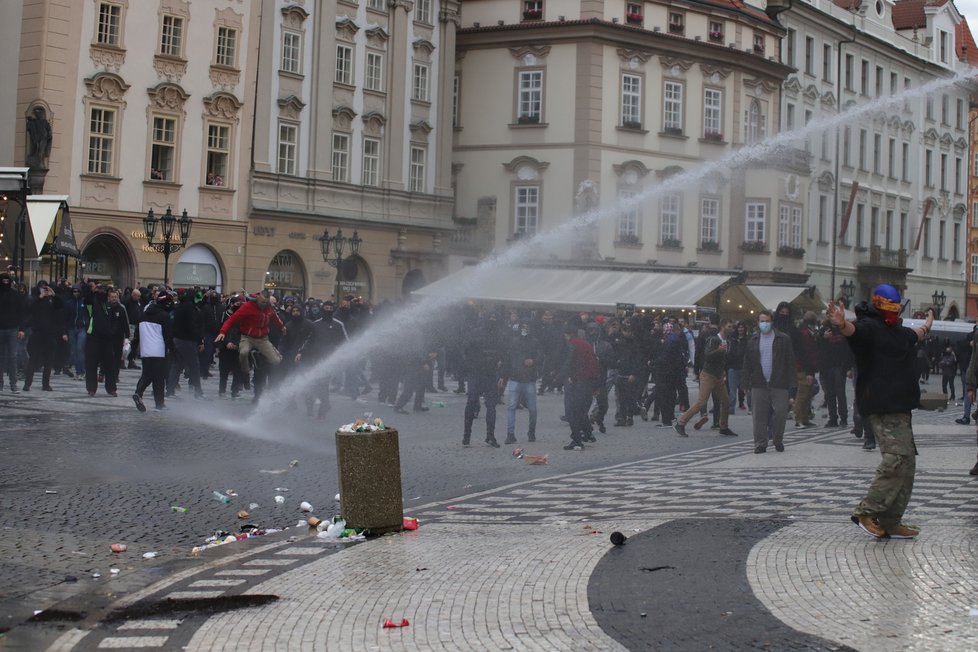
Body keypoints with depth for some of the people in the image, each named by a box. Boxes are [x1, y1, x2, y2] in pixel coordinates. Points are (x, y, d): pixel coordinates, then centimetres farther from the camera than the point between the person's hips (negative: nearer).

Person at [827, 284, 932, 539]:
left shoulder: (897, 331, 23)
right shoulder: (869, 326, -7)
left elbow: (915, 335, 48)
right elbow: (854, 330, -32)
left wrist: (926, 326, 68)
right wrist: (842, 324, -55)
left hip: (900, 406, 10)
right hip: (881, 406, -10)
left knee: (906, 462, 9)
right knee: (897, 457, -20)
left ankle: (890, 522, 12)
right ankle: (866, 512, -15)